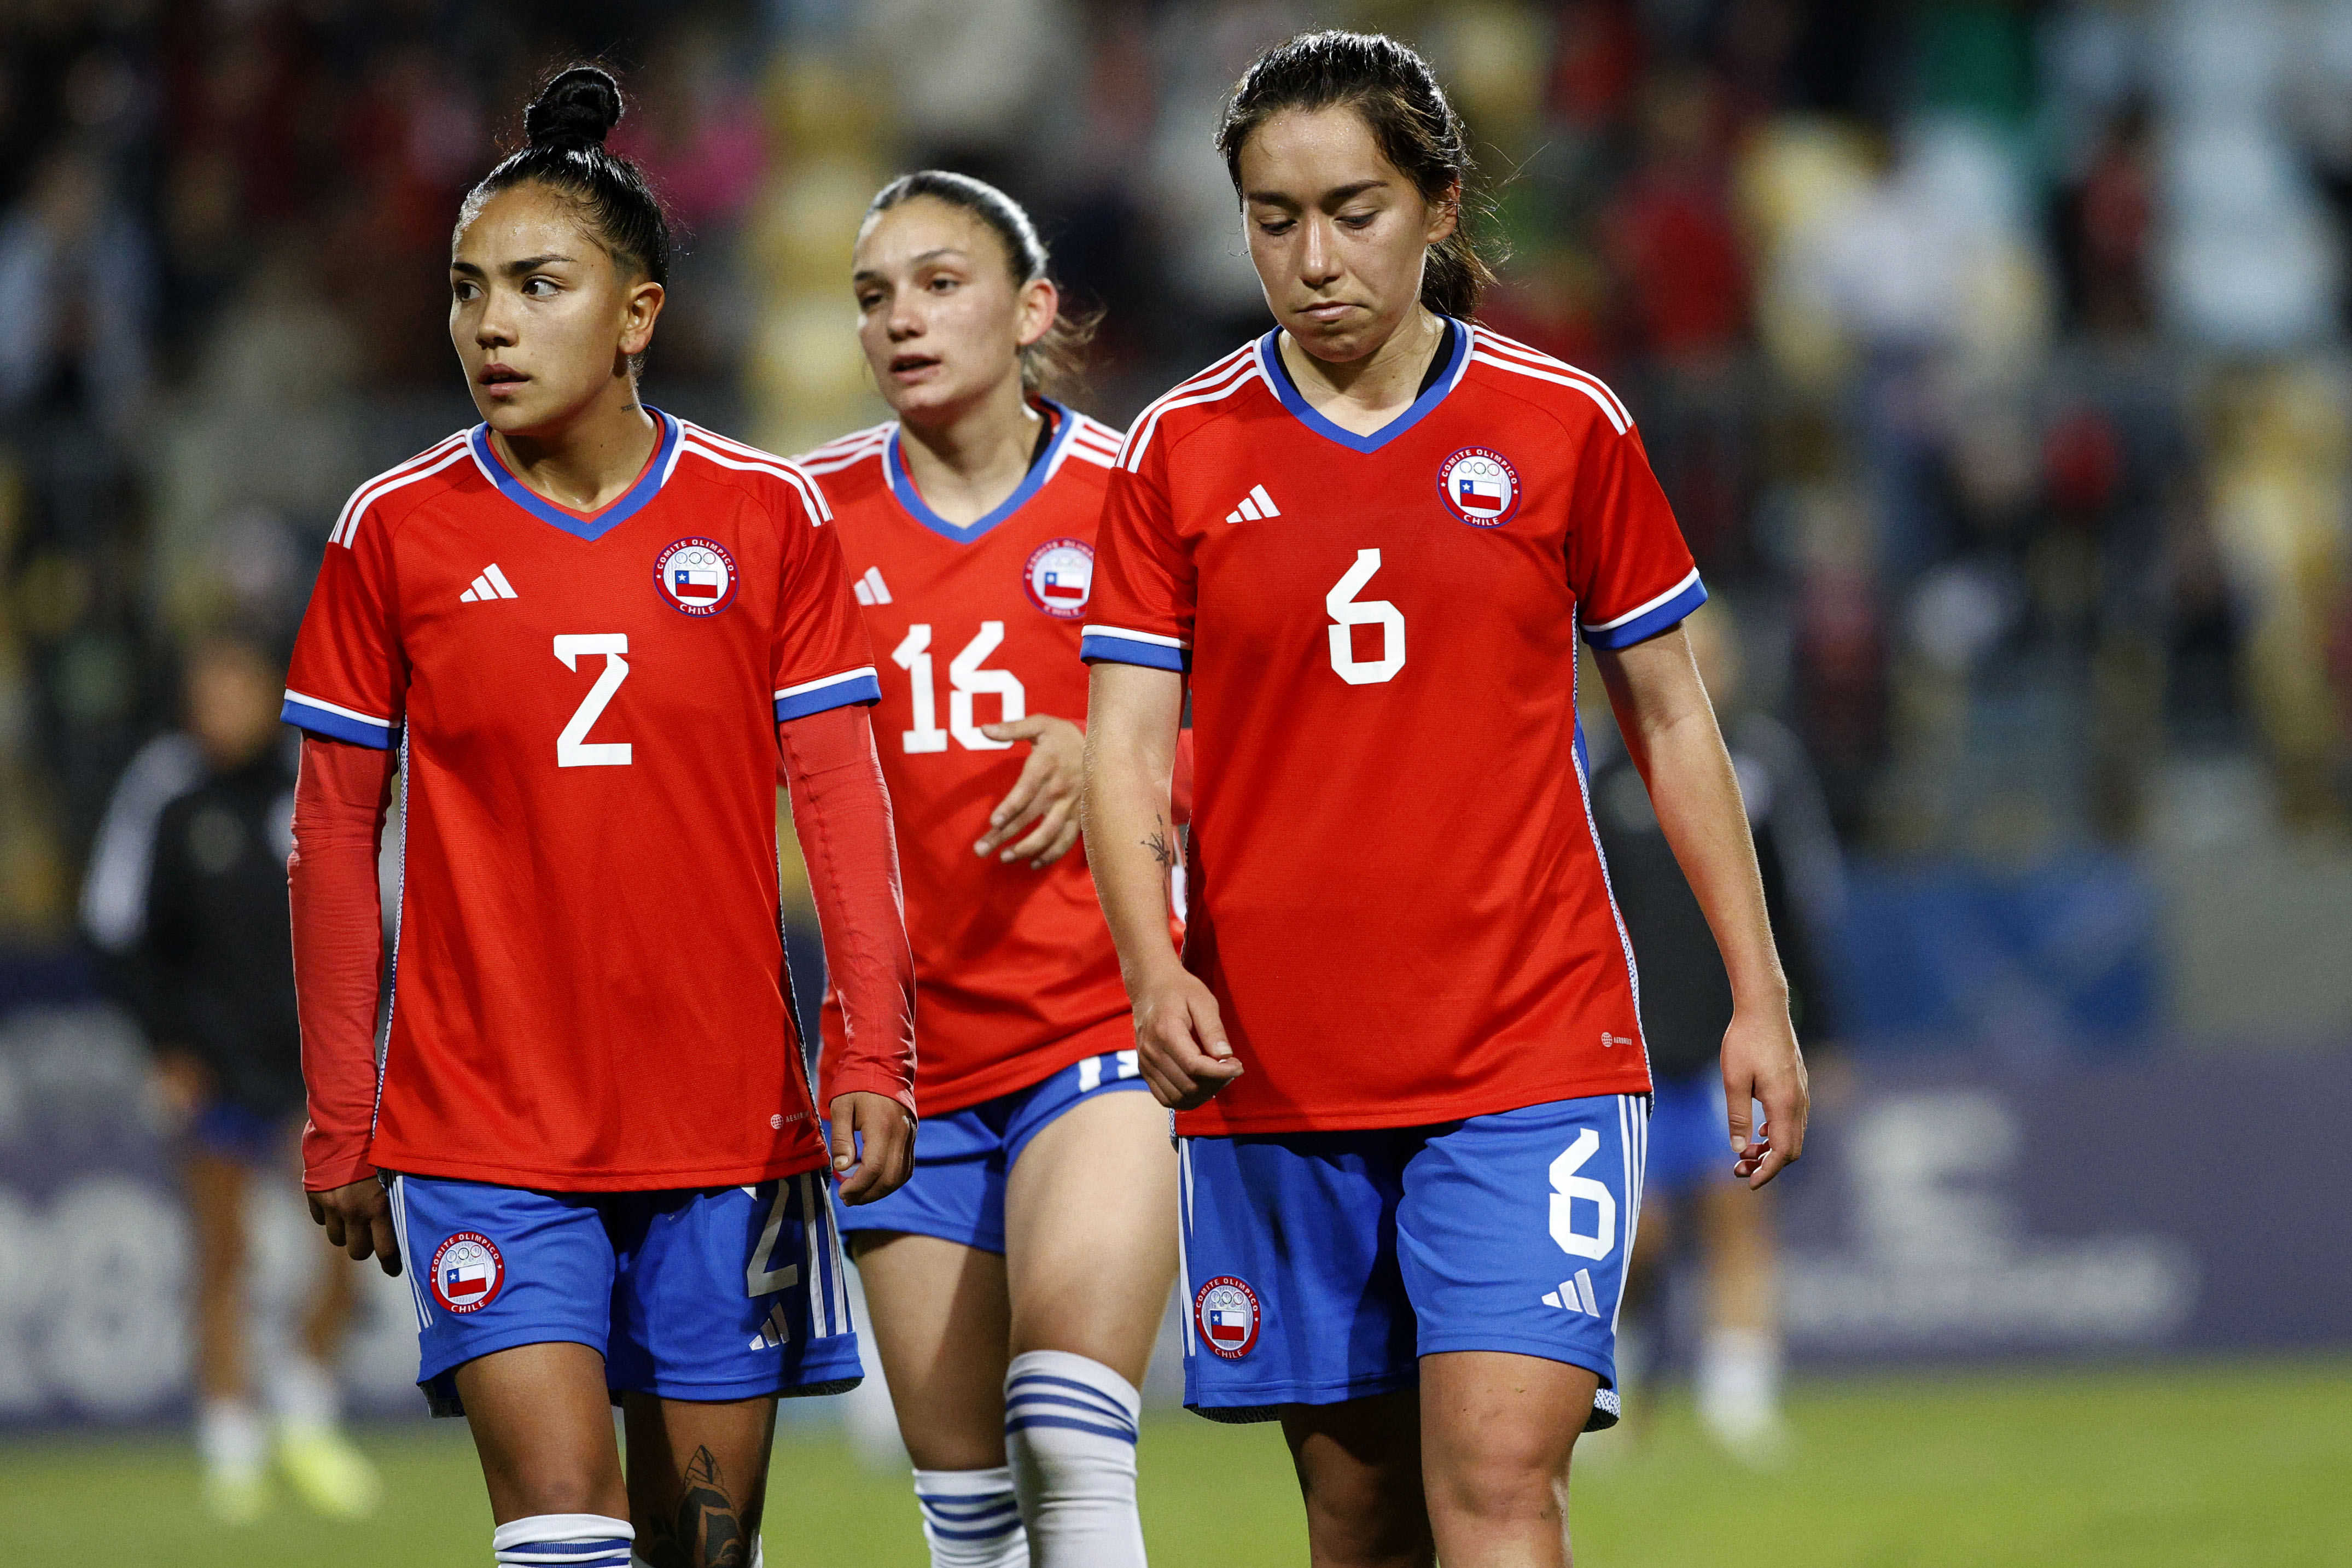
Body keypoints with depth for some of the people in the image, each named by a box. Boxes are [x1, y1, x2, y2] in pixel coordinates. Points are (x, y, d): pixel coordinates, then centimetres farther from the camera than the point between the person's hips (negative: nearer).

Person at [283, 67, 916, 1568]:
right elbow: (333, 837, 6)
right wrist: (341, 1124, 5)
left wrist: (874, 1053, -6)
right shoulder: (396, 533, 0)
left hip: (728, 1125, 1)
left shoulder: (768, 517, 1)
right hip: (483, 1130, -1)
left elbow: (844, 800, 4)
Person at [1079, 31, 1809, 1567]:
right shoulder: (1181, 450, 3)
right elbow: (1128, 746, 0)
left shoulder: (1565, 427, 2)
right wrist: (1156, 976, -18)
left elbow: (1671, 718, 10)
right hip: (1274, 1068, 2)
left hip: (1532, 1049, -2)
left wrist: (1757, 996, 8)